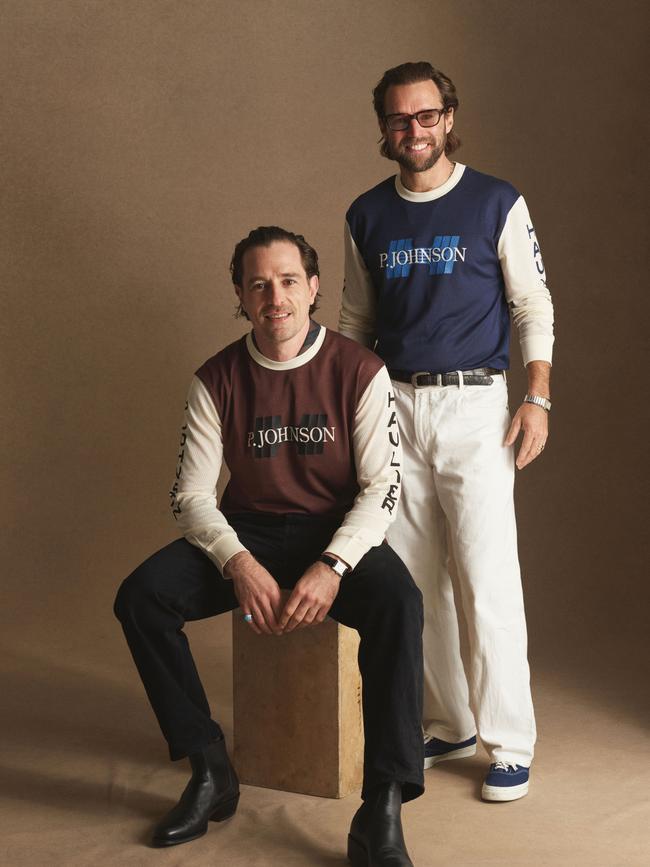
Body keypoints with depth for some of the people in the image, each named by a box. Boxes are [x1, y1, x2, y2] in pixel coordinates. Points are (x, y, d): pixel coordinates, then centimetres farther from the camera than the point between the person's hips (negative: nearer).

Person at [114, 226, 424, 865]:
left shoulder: (358, 371, -8)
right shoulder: (217, 380, -3)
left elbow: (382, 487, -11)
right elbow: (191, 494, -5)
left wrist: (332, 566, -28)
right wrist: (239, 564, -24)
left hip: (338, 531, -2)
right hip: (248, 532, 3)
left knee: (397, 601, -35)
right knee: (140, 597, -21)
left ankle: (382, 813, -30)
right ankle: (210, 771, -9)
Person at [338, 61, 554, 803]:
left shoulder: (498, 205, 0)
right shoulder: (366, 216, 10)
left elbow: (533, 307, 1)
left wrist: (538, 399, -9)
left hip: (473, 403, -4)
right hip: (393, 405, 4)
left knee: (488, 580, -7)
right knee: (413, 582, 6)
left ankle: (509, 744, 3)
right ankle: (446, 726, 19)